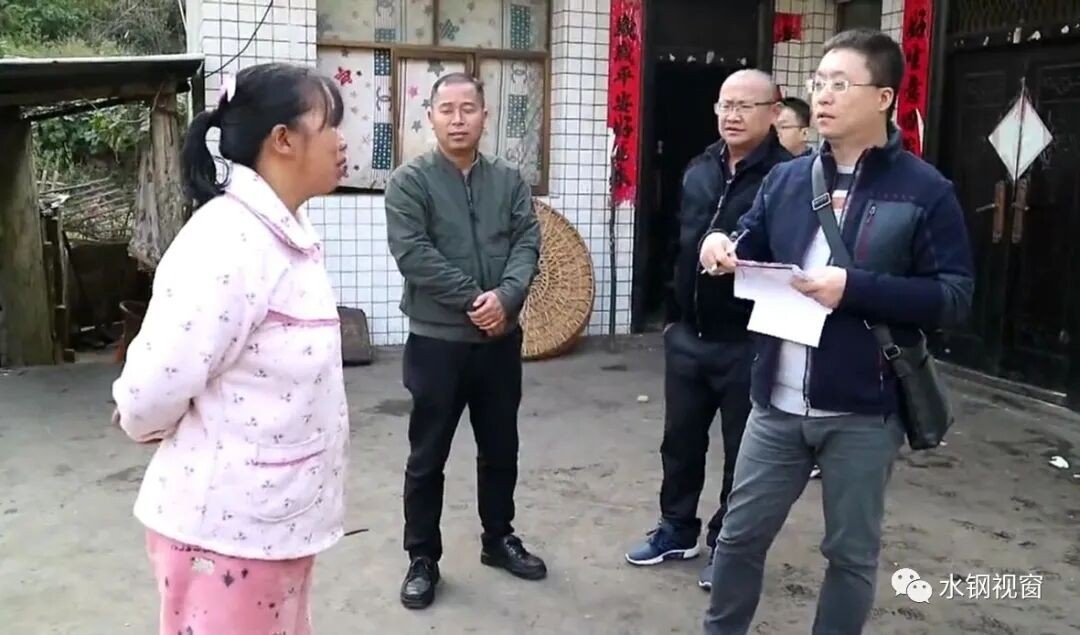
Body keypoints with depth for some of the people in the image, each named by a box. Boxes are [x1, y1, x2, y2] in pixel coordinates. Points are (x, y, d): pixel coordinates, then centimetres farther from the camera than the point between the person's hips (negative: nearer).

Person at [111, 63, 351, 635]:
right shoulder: (228, 242, -23)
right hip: (227, 527, -9)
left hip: (275, 519, 9)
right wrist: (188, 451, -4)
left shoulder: (286, 234, 7)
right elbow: (150, 395, -23)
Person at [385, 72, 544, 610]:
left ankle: (499, 539, 35)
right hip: (437, 342, -4)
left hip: (501, 340, 4)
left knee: (500, 449, 17)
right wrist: (474, 298, -18)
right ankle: (422, 558, 21)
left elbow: (527, 245, -2)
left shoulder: (509, 180, 7)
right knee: (427, 457, 6)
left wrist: (505, 296, -20)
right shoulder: (409, 181, -6)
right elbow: (414, 256, -16)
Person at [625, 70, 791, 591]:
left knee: (742, 452, 10)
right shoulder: (699, 170, 10)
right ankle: (676, 530, 37)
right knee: (680, 440, 18)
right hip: (688, 335, 7)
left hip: (749, 341, -6)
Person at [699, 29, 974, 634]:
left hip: (864, 412, -4)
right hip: (778, 403, 4)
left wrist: (855, 287, -22)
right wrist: (724, 247, -7)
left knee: (852, 552, 13)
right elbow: (755, 254, 16)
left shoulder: (925, 190, -7)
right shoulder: (787, 178, 7)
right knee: (741, 534, 14)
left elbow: (955, 297, -11)